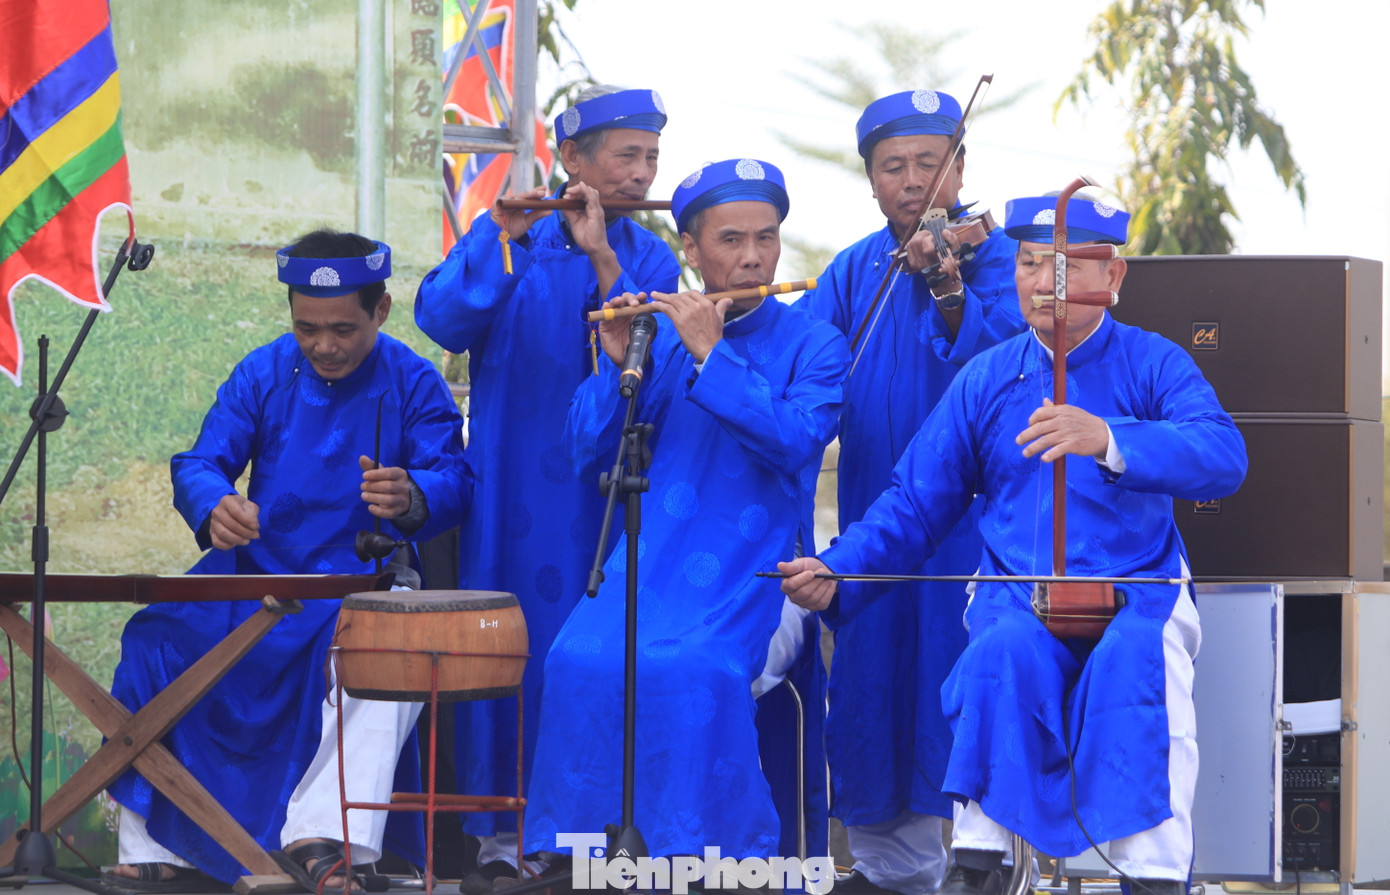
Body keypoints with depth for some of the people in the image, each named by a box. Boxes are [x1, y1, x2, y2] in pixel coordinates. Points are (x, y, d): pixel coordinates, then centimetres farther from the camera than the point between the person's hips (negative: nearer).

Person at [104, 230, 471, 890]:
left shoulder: (414, 384, 0)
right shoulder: (263, 373, 7)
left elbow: (452, 481, -12)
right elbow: (198, 463, -2)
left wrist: (411, 499, -38)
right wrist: (214, 507, -28)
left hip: (363, 581, -3)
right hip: (259, 573, 3)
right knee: (159, 642, -23)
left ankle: (323, 837, -44)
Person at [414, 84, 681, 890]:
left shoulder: (649, 258, 7)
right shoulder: (504, 238, 6)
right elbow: (442, 321, -9)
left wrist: (601, 258, -18)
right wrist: (504, 243, -19)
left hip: (605, 490, 0)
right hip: (513, 487, 0)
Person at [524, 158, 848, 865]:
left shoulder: (813, 346, 7)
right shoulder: (659, 335, 14)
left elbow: (796, 443, -12)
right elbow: (590, 459, 10)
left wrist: (711, 355, -14)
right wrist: (617, 366, -6)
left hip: (745, 567, -3)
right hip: (648, 559, 3)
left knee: (689, 668, -32)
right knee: (582, 660, -26)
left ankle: (712, 850, -21)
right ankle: (574, 845, -13)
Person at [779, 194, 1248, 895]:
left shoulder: (1154, 364, 1)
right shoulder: (985, 380, 13)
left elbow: (1223, 457, -19)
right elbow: (914, 504, 15)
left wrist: (1110, 441, -37)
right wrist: (835, 572, -3)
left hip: (1136, 593, -2)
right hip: (1017, 598, 2)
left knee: (1134, 660, -35)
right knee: (1004, 653, -32)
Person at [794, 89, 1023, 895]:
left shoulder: (990, 254, -3)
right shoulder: (854, 271, 13)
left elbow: (999, 363, -19)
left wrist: (949, 290, -34)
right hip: (875, 510, 5)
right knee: (873, 679, 9)